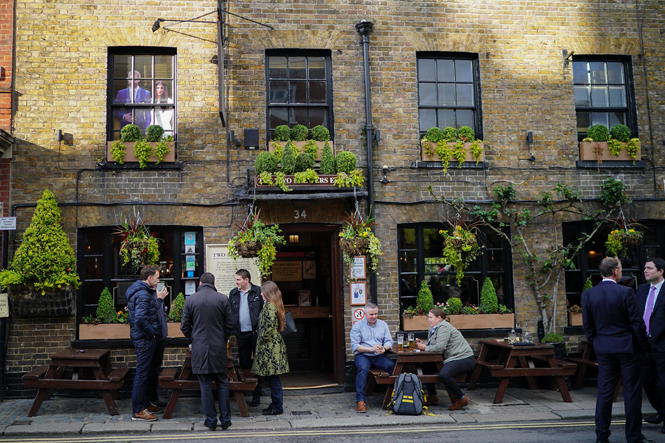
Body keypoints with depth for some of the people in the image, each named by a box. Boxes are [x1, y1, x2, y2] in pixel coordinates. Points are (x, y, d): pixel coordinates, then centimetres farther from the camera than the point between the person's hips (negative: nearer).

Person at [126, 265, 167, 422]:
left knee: (144, 372, 19)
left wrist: (158, 298, 16)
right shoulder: (143, 294, -20)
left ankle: (145, 404, 31)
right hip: (145, 338, -11)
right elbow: (141, 318, -30)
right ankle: (137, 411, 2)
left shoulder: (144, 292, 13)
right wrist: (152, 333, -19)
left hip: (145, 338, 11)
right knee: (142, 373, -4)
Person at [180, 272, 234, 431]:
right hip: (219, 347, 0)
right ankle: (225, 419, 13)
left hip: (199, 348, 0)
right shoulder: (223, 299, -2)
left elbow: (185, 327, 0)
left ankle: (211, 421, 12)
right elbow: (229, 325, 1)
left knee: (205, 386, 7)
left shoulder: (190, 300, -2)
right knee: (222, 384, 10)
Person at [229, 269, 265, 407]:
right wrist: (232, 329, 4)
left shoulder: (258, 292, -3)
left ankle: (257, 394, 8)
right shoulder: (233, 293, 10)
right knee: (244, 364, 9)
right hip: (241, 334, 4)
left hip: (256, 332, -4)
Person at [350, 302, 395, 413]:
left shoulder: (383, 324, 14)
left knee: (393, 365, -27)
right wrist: (372, 349, -17)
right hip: (363, 356, -3)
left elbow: (389, 341, 8)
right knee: (363, 369, -35)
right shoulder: (357, 326, 2)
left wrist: (384, 348, -16)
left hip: (379, 356, 3)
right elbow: (354, 346, -6)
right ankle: (360, 400, -33)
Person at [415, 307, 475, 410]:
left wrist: (425, 348, -11)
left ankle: (461, 399, -13)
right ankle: (432, 397, 18)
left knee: (444, 374, -34)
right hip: (451, 358, 11)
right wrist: (423, 344, -4)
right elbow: (432, 345, 16)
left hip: (464, 358, -11)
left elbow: (440, 347, -25)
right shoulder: (433, 329, 17)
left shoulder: (443, 327, -15)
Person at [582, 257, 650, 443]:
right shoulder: (625, 292, -14)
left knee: (604, 391, 9)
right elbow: (637, 322, -11)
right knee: (632, 392, 6)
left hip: (604, 349, 4)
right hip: (628, 347, -4)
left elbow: (587, 325, 4)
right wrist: (644, 344, 3)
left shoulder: (588, 295, -1)